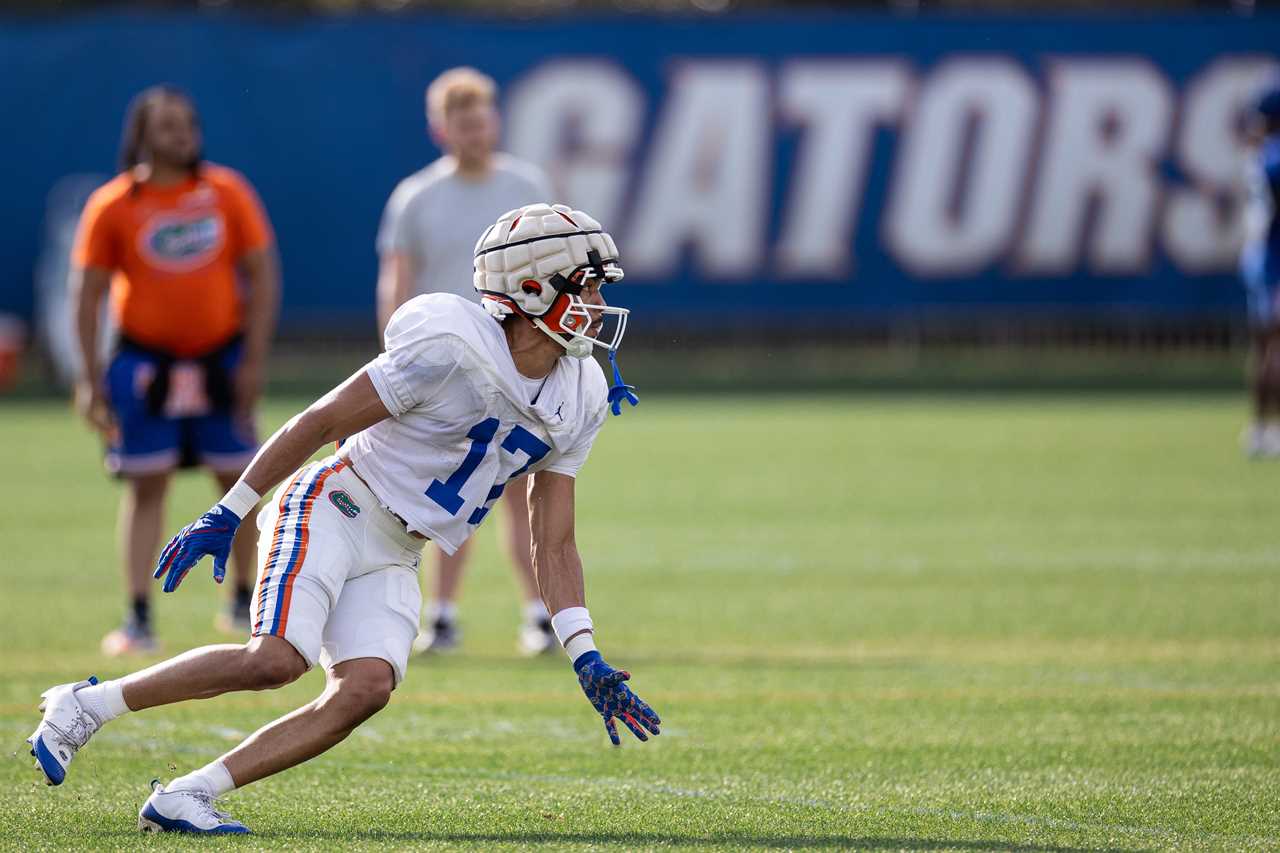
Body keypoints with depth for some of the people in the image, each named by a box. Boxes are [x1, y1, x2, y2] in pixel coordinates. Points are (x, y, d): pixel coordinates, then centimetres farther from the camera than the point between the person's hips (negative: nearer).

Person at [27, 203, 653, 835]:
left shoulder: (579, 399, 4)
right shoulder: (449, 348, -18)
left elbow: (553, 548, 10)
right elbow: (319, 422, -12)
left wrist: (587, 662, 1)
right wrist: (227, 515, -11)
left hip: (392, 561, 7)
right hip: (335, 508, -7)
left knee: (366, 688, -17)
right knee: (277, 660, -26)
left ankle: (183, 797, -13)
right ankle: (88, 705, -7)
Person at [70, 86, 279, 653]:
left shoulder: (228, 193, -1)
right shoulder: (113, 206, -4)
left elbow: (262, 275, 2)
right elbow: (87, 294, -1)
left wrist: (254, 361, -5)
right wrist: (91, 379, -6)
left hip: (220, 360, 2)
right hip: (145, 361, -2)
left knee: (239, 479, 6)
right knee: (145, 488, -2)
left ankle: (243, 602, 22)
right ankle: (139, 620, -1)